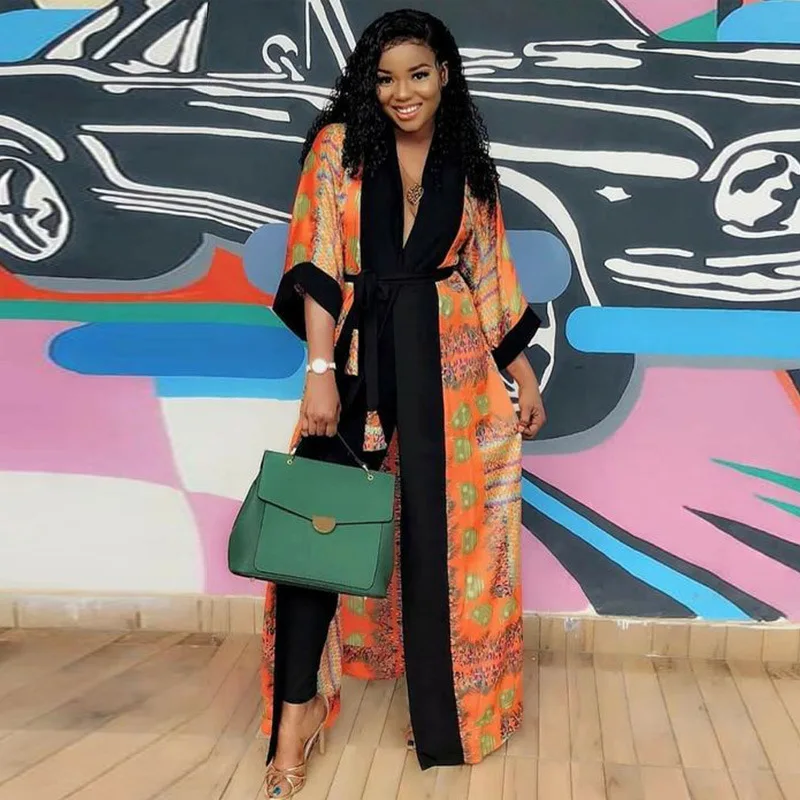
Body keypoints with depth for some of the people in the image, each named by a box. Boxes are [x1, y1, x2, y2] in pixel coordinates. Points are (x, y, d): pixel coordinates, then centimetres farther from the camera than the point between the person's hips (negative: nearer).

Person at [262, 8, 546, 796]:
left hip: (446, 358, 2)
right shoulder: (339, 147, 2)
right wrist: (321, 369, -16)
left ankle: (445, 709, 23)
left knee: (441, 531, 5)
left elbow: (489, 276, 14)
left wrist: (523, 375, 12)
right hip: (357, 351, -2)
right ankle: (298, 709, 4)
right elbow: (317, 262, -6)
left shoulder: (468, 166, 11)